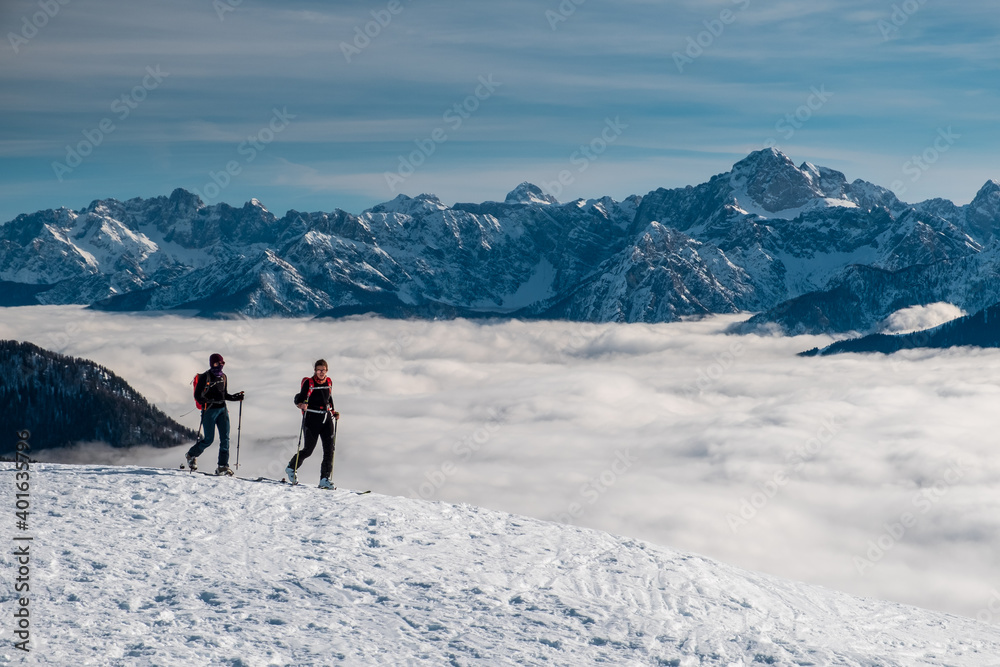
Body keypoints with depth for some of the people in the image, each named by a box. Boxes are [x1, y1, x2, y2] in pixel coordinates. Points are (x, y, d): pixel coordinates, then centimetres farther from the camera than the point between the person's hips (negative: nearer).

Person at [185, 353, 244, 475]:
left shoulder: (223, 377, 14)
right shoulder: (205, 377, -6)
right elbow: (197, 395, -7)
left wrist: (236, 397, 7)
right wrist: (205, 402, -26)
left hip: (222, 410, 6)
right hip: (209, 410, -6)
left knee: (225, 439, -4)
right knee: (209, 439, -3)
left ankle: (223, 466, -2)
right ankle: (191, 455, 24)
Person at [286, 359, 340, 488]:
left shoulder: (329, 382, 10)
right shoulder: (308, 383, -6)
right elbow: (299, 398, -5)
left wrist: (333, 412, 13)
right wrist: (301, 404, -27)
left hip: (326, 419, 5)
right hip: (312, 418, -5)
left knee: (329, 448, -6)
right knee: (308, 449, 0)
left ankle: (325, 479, -3)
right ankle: (291, 468, 26)